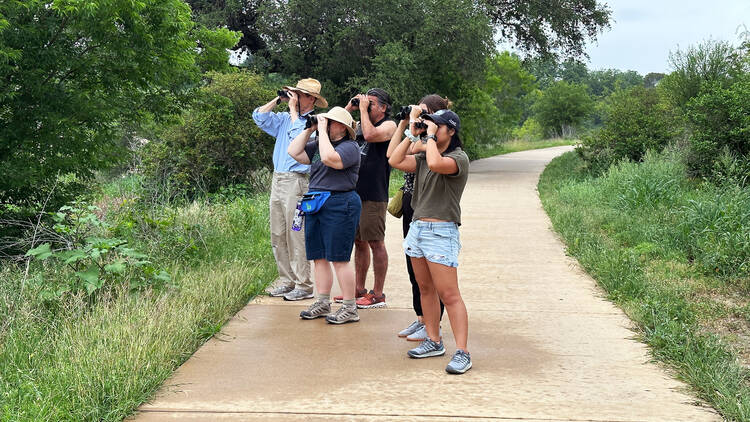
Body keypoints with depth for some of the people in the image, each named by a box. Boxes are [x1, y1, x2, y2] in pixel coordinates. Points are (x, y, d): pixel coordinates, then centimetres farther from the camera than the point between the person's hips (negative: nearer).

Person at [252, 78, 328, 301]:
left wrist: (293, 109, -10)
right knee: (278, 236, 9)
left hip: (296, 181, -8)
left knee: (296, 236, -8)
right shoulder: (285, 118, 17)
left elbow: (300, 136, -20)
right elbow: (259, 116, 18)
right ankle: (287, 281, 16)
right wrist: (278, 99, 10)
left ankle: (303, 285, -3)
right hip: (277, 180, 8)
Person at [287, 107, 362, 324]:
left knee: (339, 259, -6)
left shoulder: (350, 147, -8)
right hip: (316, 205, 8)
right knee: (319, 257, 11)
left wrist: (322, 131, -17)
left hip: (339, 205, -8)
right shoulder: (318, 144, 16)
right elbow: (294, 152, 11)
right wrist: (309, 129, 6)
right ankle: (322, 303, 21)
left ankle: (350, 308, 1)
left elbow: (329, 158, -26)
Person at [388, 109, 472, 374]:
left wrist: (430, 137, -14)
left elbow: (435, 164, -29)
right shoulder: (424, 155, 14)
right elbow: (395, 161, 5)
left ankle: (462, 353, -8)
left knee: (449, 294, -10)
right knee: (426, 289, 14)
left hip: (441, 232, -8)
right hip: (417, 227, 8)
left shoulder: (459, 158, -9)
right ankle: (434, 342, 24)